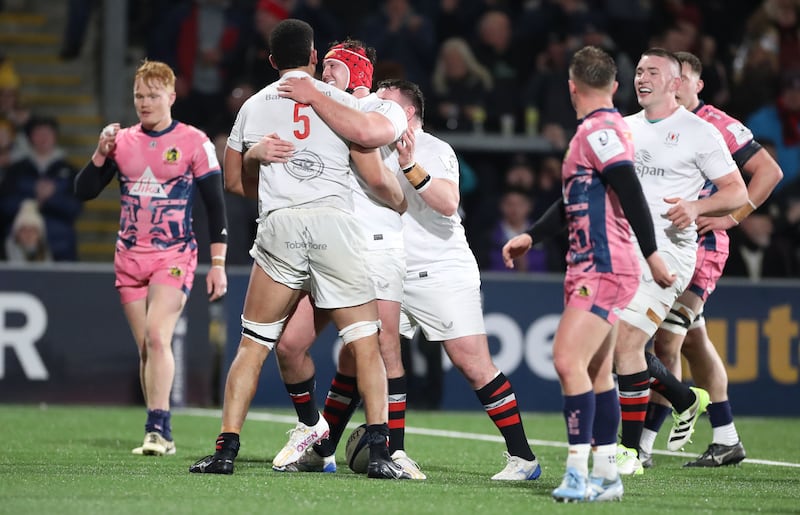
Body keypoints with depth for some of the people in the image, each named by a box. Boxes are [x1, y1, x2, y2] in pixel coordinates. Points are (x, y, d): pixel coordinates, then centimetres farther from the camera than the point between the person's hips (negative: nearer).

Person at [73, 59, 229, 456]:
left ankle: (159, 427, -21)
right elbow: (83, 192, 7)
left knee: (157, 337, -21)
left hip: (174, 256, -4)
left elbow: (216, 206, -1)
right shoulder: (122, 141, 8)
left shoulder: (194, 143, -3)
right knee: (145, 347, 6)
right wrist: (101, 153, -9)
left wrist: (218, 264, -6)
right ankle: (158, 435, 11)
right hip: (130, 256, 5)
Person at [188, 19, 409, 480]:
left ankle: (227, 450, 4)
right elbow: (375, 178, 8)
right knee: (365, 343, 3)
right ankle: (379, 451, -7)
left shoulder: (253, 106, 16)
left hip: (278, 222, 2)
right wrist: (402, 203, 29)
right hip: (334, 220, -2)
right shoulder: (340, 100, 9)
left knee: (253, 345, 9)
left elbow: (235, 179, 26)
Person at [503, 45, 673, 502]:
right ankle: (607, 475, 14)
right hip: (592, 267, 10)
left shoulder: (599, 131, -13)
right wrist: (531, 236, 23)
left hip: (604, 269, -10)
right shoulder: (599, 130, 18)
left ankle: (579, 472, -22)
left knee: (568, 360, -19)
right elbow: (576, 201, 27)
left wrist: (651, 254, -24)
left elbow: (632, 193, -21)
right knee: (597, 373, 11)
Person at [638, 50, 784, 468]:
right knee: (695, 343, 13)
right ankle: (726, 440, 22)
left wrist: (731, 216, -14)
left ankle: (643, 445, -15)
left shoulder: (716, 126, -9)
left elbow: (769, 171, -9)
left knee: (666, 342, -14)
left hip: (700, 246, -8)